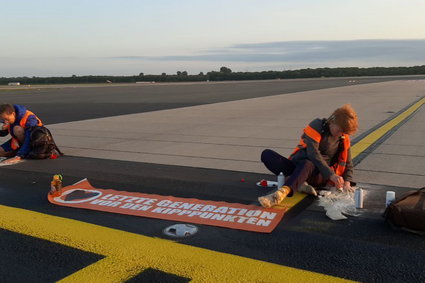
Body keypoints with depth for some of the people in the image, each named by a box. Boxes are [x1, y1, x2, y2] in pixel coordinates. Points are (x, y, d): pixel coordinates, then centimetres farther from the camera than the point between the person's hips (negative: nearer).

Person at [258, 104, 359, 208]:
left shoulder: (344, 139, 8)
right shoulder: (317, 125, -4)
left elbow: (348, 164, 17)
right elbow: (312, 152, -18)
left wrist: (347, 183, -3)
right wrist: (331, 174, -25)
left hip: (318, 174, 0)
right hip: (297, 168, 0)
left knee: (307, 164, -40)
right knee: (267, 154, -24)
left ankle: (281, 193, -65)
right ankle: (299, 183, -37)